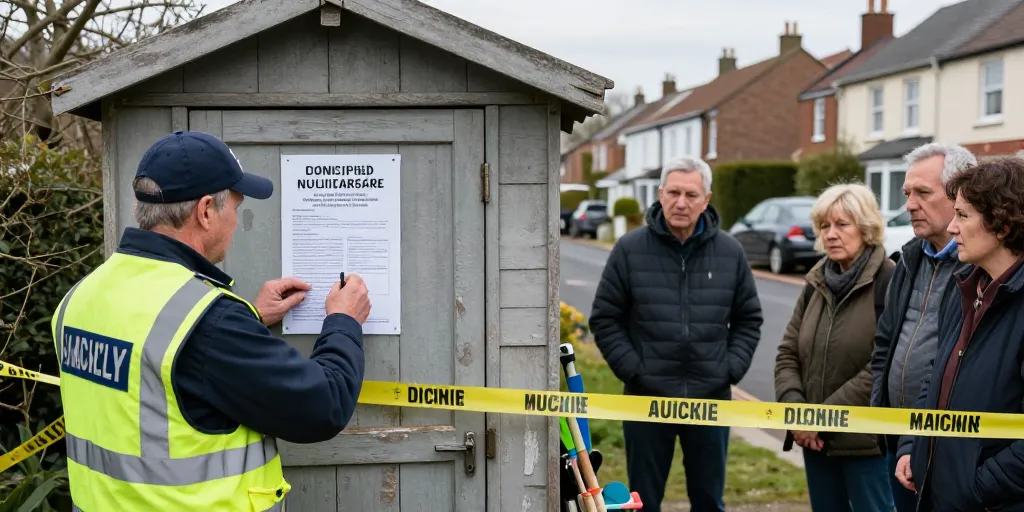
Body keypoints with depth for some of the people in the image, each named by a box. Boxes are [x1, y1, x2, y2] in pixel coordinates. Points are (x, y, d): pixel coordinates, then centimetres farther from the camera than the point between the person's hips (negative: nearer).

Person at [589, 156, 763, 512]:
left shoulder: (730, 252, 1)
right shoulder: (630, 249, -6)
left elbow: (748, 320, 9)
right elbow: (605, 320, -2)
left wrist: (731, 370, -2)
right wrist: (633, 371, -9)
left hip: (711, 399, 2)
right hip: (647, 399, -2)